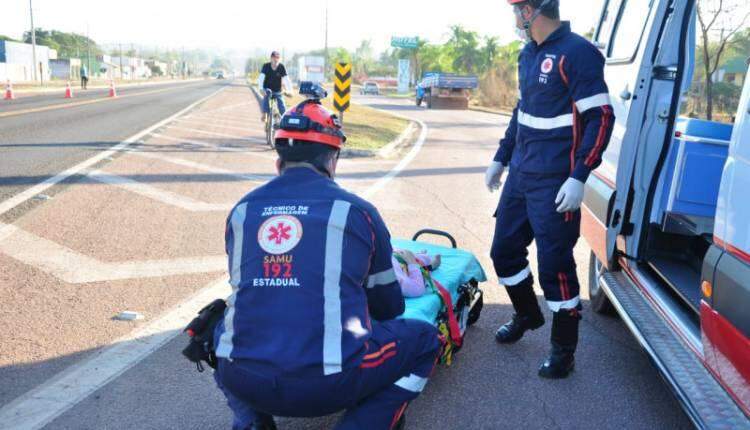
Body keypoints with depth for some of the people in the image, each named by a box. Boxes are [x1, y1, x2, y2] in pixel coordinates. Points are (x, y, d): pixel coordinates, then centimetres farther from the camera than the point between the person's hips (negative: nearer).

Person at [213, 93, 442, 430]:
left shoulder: (242, 211, 10)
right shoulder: (356, 211, 2)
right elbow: (389, 307, 13)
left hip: (243, 383, 4)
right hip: (328, 385, -3)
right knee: (424, 339, 19)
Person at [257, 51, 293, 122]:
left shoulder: (282, 67, -13)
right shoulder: (266, 66, -14)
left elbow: (286, 79, -20)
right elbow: (261, 78, -24)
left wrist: (289, 91, -33)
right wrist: (261, 89, -40)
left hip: (277, 91, 1)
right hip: (267, 89, -1)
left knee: (282, 108, -11)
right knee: (267, 93, -35)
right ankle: (264, 114, -30)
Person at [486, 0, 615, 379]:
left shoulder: (577, 53, -14)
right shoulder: (528, 54, 12)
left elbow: (600, 119, -17)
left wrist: (578, 178, -22)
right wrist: (501, 159, 24)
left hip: (554, 184, -9)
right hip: (520, 176, 9)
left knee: (555, 265, -3)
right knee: (504, 250, 16)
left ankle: (563, 350, 15)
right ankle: (527, 316, 41)